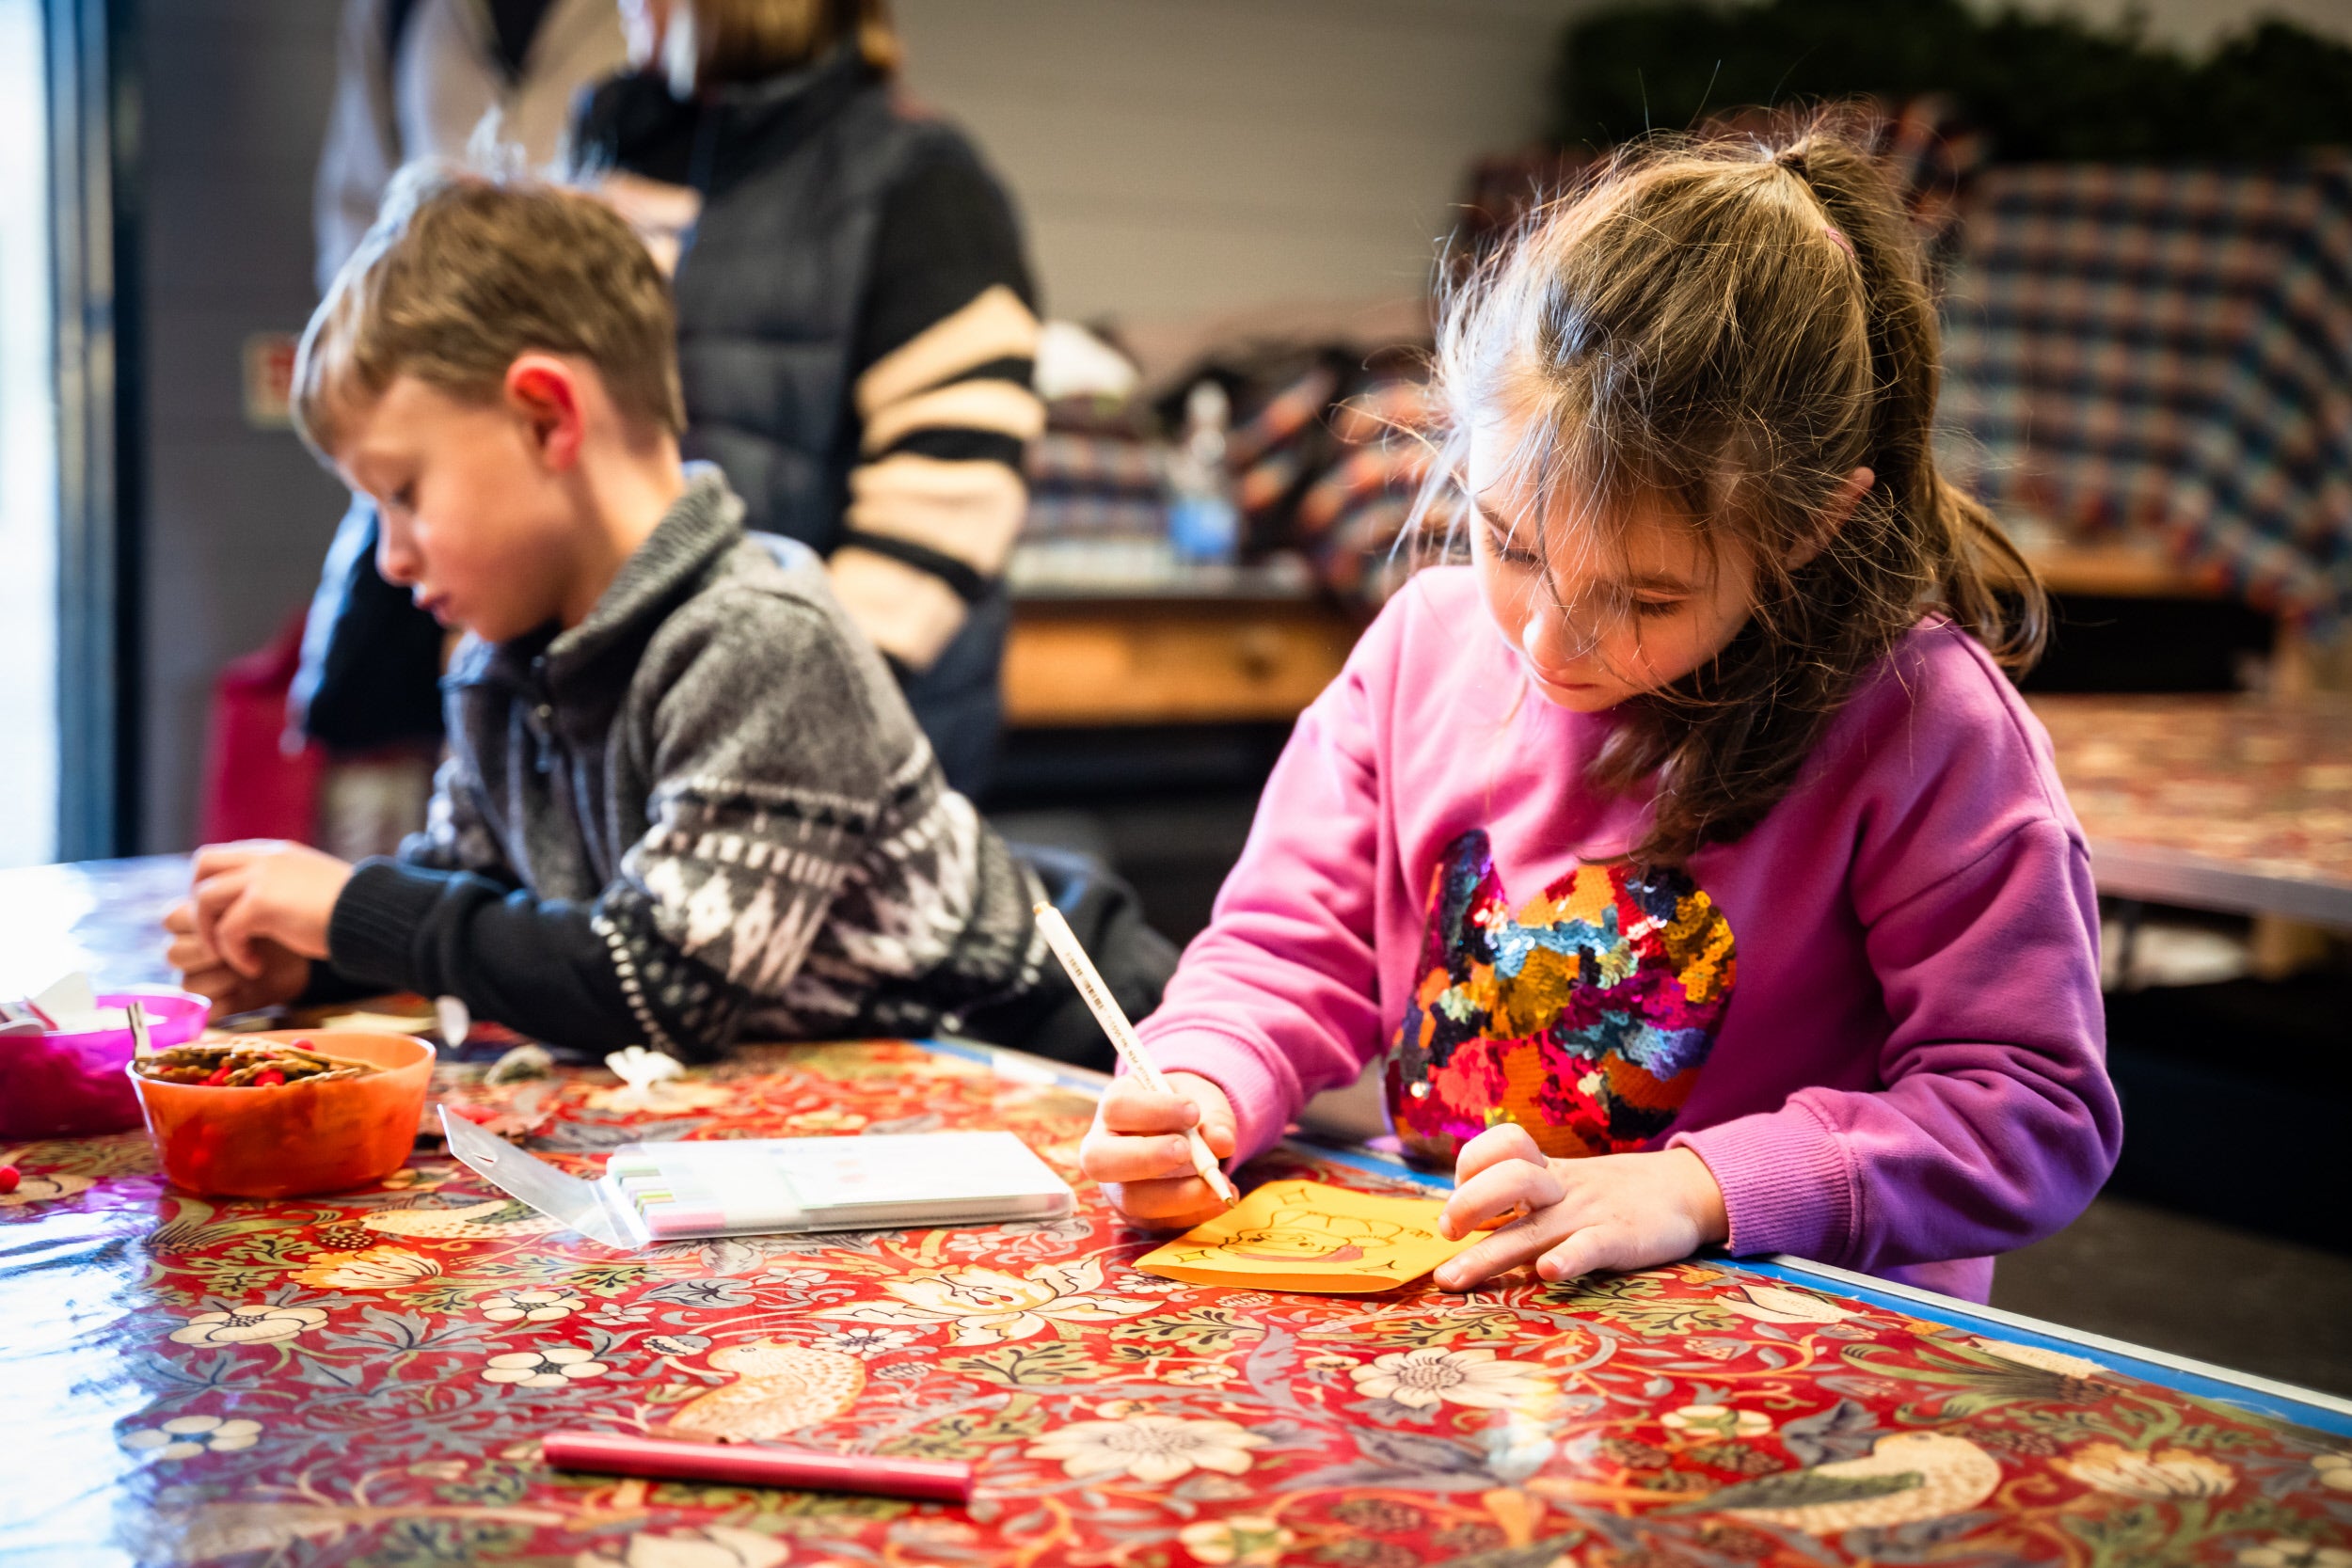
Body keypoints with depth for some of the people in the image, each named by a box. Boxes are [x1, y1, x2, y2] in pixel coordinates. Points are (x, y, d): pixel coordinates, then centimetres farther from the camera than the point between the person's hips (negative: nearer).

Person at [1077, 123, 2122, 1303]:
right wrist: (1199, 1089, -13)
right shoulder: (1425, 646, 1)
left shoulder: (1915, 724, -13)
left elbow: (2038, 1112, -13)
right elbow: (1287, 954, 7)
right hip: (1435, 1301, 3)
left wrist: (1695, 1190, -23)